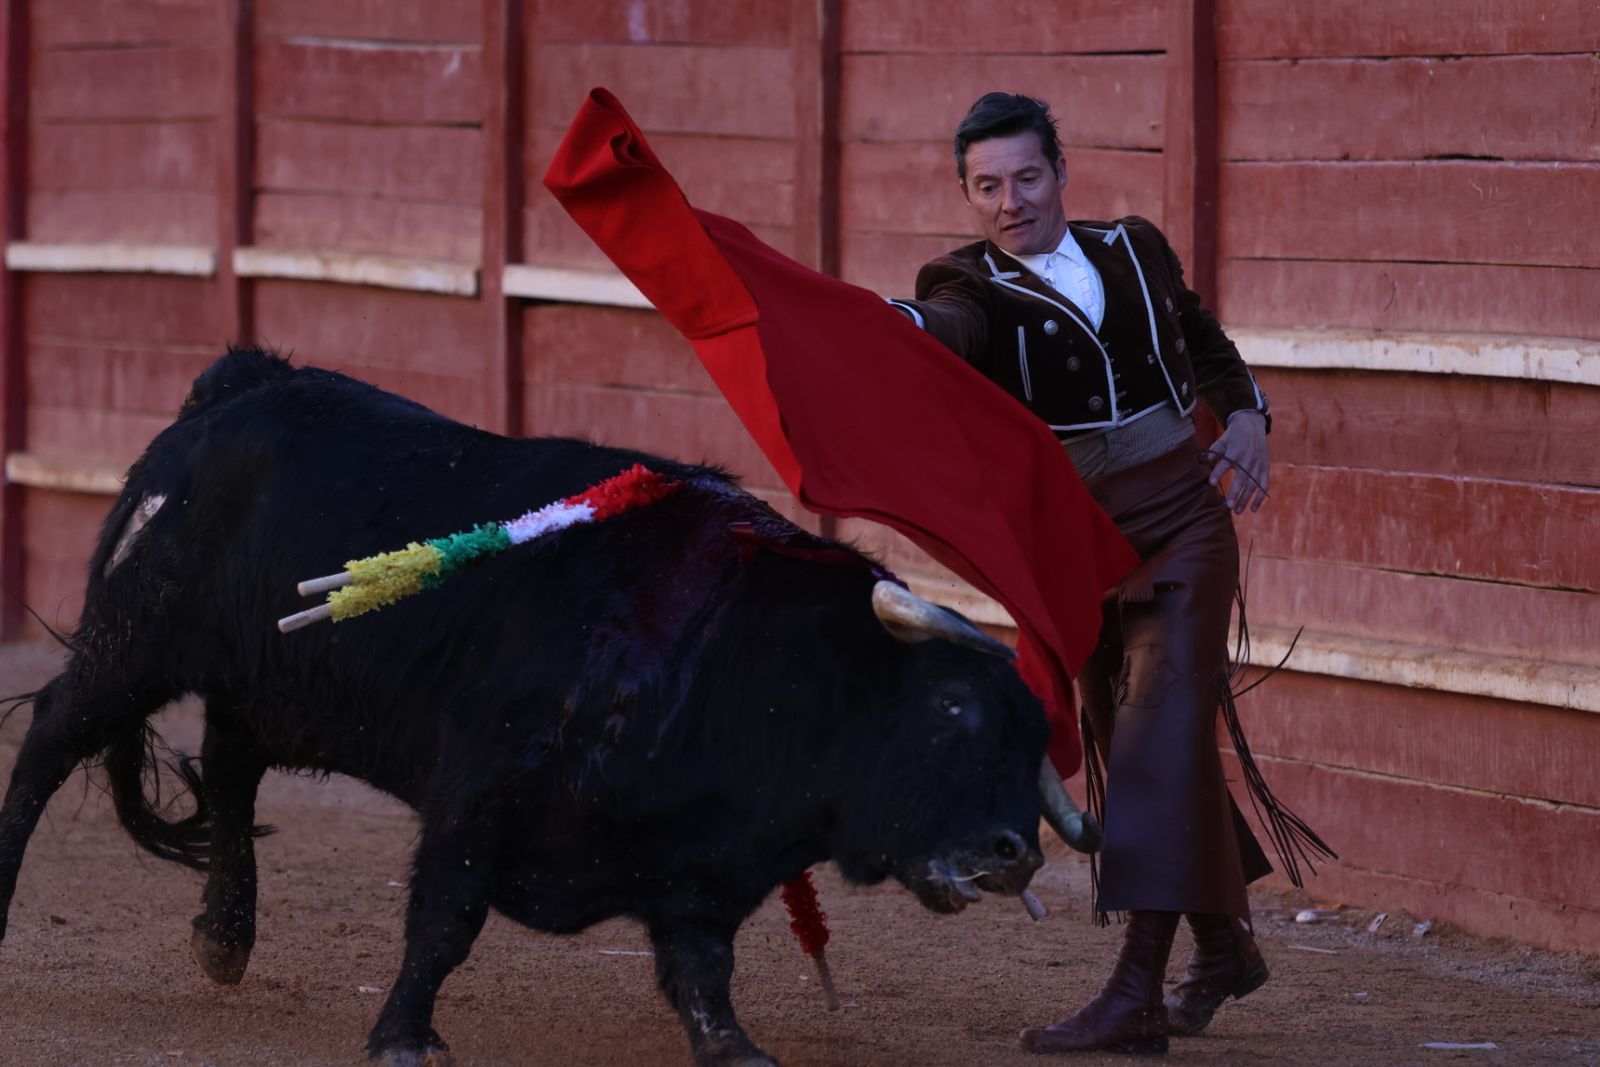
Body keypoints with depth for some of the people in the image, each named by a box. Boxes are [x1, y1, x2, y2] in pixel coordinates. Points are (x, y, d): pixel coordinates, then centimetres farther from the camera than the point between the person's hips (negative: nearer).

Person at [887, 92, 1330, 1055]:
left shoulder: (1135, 250, 5)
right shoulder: (973, 287, -4)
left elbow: (1204, 338, 26)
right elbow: (944, 328, -30)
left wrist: (1244, 415, 7)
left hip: (1183, 525, -1)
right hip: (1076, 549, 1)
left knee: (1161, 736, -15)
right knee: (1122, 748, 11)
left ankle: (1139, 992, -21)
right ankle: (1225, 946, 33)